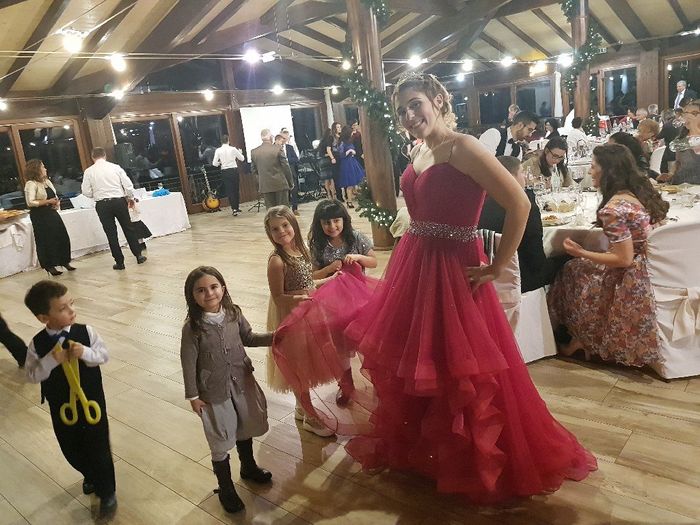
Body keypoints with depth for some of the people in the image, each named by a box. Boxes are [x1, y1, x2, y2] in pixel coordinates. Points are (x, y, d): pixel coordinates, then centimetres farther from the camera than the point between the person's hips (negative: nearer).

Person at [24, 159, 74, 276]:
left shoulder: (47, 181, 13)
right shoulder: (31, 184, -11)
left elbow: (54, 196, 26)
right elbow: (30, 202, -19)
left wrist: (57, 202, 4)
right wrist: (48, 201, -17)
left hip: (52, 213, 7)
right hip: (40, 216, -7)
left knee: (63, 238, 5)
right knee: (46, 242, -1)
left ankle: (65, 262, 20)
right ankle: (50, 266, 10)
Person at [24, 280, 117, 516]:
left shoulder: (85, 331, -15)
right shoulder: (38, 344, -15)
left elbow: (104, 355, -9)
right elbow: (32, 375, -10)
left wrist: (84, 353, -28)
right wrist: (51, 360, -26)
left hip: (92, 400, -2)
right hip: (61, 406, 2)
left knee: (98, 447, 8)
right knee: (71, 449, 20)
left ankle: (107, 491, 30)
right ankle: (91, 477, 51)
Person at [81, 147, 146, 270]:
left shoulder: (88, 172, 0)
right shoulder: (115, 167, 1)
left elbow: (86, 192, -1)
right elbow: (128, 185, 0)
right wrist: (130, 198, 15)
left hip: (102, 205, -1)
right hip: (119, 201, 1)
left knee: (111, 233, 6)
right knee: (128, 229, 13)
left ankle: (119, 262, 9)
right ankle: (139, 255, 17)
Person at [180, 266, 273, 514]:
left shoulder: (234, 314, -10)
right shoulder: (192, 328, -21)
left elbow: (248, 338, 7)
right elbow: (189, 363, -13)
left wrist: (273, 337, -5)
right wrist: (193, 395, -9)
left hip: (242, 382, 4)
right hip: (214, 392, -4)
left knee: (245, 429, 24)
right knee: (221, 441, 11)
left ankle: (248, 467, 52)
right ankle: (226, 489, 34)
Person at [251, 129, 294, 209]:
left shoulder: (254, 152, 2)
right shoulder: (278, 148, -8)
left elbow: (254, 170, 7)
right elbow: (285, 166, -5)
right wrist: (290, 182, 4)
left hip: (265, 186, 3)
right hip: (280, 184, -3)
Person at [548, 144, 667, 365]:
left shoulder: (613, 208, -26)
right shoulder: (636, 193, 0)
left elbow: (624, 259, -24)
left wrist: (581, 253, -17)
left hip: (625, 281, -8)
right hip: (643, 271, 8)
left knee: (572, 273, 12)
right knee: (575, 269, 19)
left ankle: (581, 340, 30)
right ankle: (584, 339, 27)